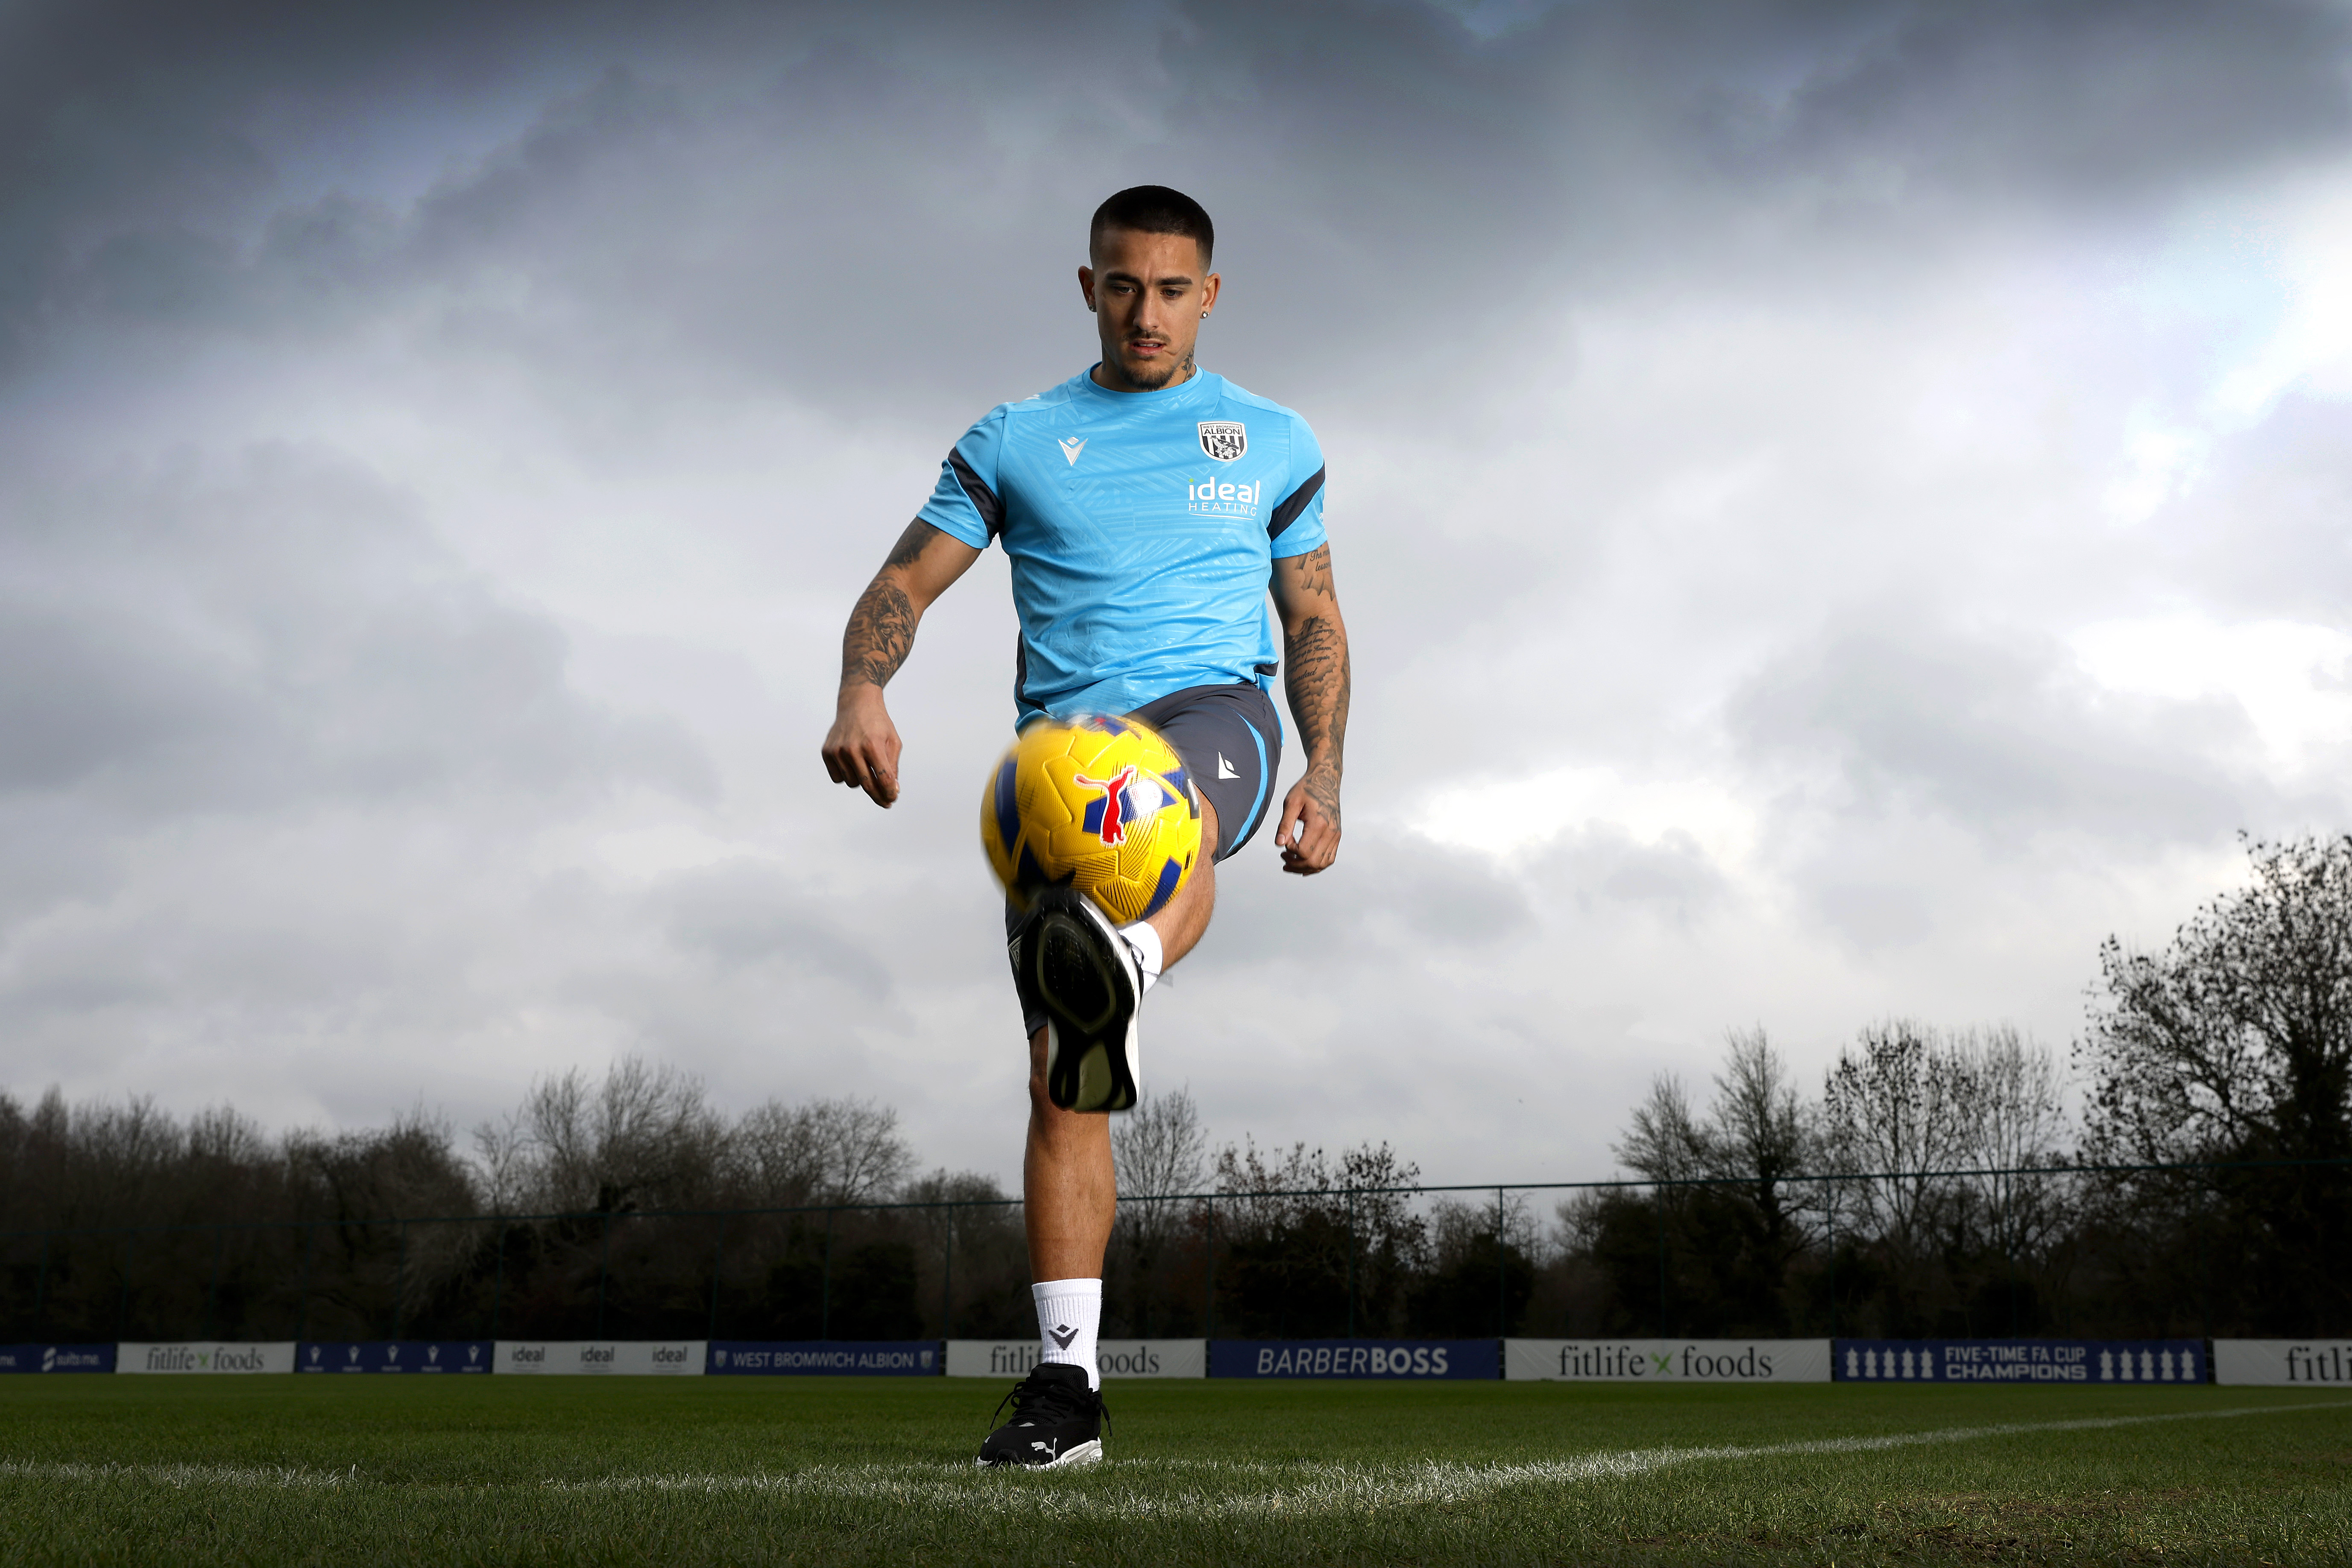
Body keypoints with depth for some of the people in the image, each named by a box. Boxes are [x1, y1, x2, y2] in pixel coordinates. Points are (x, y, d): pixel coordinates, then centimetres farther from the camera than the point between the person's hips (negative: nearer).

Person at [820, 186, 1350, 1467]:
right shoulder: (1018, 441, 16)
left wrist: (1323, 778, 6)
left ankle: (1119, 978, -73)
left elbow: (1313, 623, 21)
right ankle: (1066, 1378, -3)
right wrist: (862, 693, -13)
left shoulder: (1273, 443, 18)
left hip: (1217, 704, -1)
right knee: (1054, 1081, -7)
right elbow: (902, 587, 9)